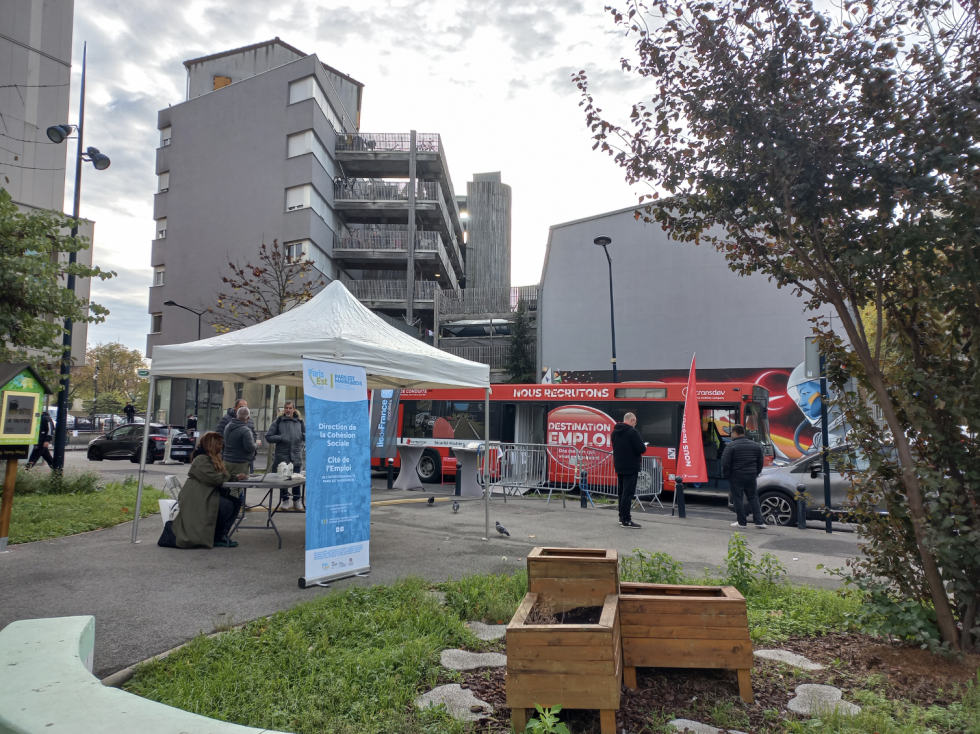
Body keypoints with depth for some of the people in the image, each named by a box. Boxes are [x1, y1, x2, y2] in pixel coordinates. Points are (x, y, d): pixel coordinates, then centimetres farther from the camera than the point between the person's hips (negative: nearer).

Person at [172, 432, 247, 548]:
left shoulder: (214, 459, 18)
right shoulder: (201, 460, -14)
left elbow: (222, 476, 14)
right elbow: (211, 478, -25)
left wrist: (235, 477, -7)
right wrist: (233, 477, -15)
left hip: (208, 496, 10)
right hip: (196, 500, -10)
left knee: (235, 502, -8)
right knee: (227, 505, -25)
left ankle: (221, 535, -9)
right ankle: (213, 537, -10)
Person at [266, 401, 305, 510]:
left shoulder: (300, 422, 9)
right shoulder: (278, 422, 3)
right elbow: (268, 437, 0)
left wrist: (303, 436, -10)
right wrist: (281, 438, -13)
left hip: (296, 456, 1)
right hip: (282, 456, -1)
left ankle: (297, 499, 21)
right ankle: (285, 500, 22)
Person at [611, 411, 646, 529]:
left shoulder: (615, 432, 9)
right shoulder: (633, 432, -16)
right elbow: (641, 449, -19)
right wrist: (644, 447, 2)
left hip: (619, 466, 8)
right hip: (631, 467, -8)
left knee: (622, 492, 17)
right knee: (628, 493, -6)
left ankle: (622, 516, 25)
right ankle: (626, 520, -5)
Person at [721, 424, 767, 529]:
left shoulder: (731, 446, -10)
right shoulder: (755, 445, 10)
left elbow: (725, 463, -14)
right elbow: (760, 462, 14)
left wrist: (726, 475, -1)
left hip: (736, 477, -5)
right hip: (751, 476, 5)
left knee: (738, 499, 2)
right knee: (753, 498, 11)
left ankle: (741, 522, 4)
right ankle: (759, 521, 6)